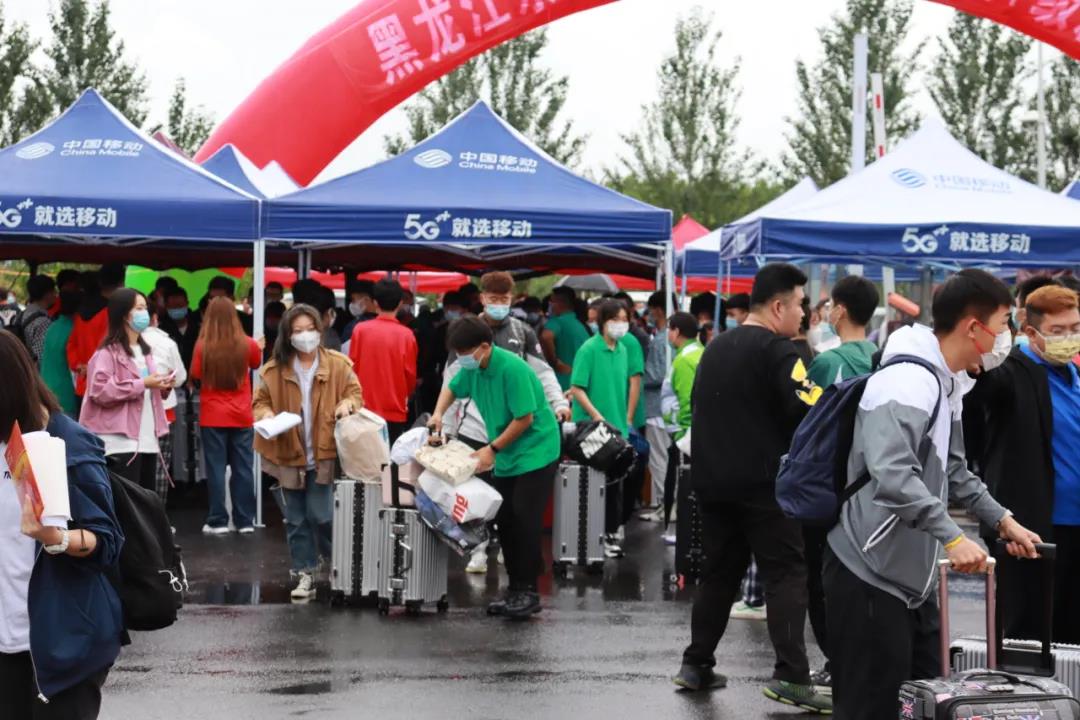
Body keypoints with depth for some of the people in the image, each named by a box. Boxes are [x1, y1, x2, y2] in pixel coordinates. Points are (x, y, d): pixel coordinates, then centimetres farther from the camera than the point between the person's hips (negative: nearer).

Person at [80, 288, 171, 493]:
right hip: (121, 441, -9)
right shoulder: (108, 352, -9)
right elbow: (98, 391, -19)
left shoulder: (144, 350, 19)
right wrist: (142, 384, -17)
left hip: (147, 439, 9)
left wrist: (162, 387, 7)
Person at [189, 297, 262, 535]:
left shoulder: (203, 346, -11)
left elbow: (195, 376, -3)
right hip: (241, 416, 2)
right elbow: (257, 363, 15)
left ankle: (218, 521, 3)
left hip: (212, 417, -2)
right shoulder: (247, 345, -4)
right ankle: (245, 521, 12)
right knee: (242, 469, 8)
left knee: (216, 469, 3)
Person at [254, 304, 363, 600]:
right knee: (296, 519, 8)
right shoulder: (274, 369, 1)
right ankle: (304, 574, 18)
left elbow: (355, 393, 4)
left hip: (325, 455, -3)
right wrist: (266, 416, -15)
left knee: (321, 515, -8)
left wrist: (347, 404, -19)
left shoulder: (338, 364, -2)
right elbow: (260, 401, 7)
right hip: (290, 455, 3)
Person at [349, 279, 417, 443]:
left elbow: (352, 368, 1)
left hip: (365, 408, 1)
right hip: (395, 411, -1)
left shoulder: (360, 330, -5)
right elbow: (410, 375, -1)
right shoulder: (406, 335, -7)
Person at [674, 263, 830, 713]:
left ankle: (696, 665, 16)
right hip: (763, 483, -7)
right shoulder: (775, 349, -10)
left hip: (712, 481, 8)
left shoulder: (716, 347, 16)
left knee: (719, 573, 15)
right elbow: (808, 410, -20)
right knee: (787, 574, -6)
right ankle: (790, 676, -15)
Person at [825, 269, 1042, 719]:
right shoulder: (907, 382, -20)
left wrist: (1002, 520, 18)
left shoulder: (947, 385, 14)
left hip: (913, 578, 10)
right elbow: (891, 473, -34)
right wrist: (952, 538, -36)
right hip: (871, 578, -10)